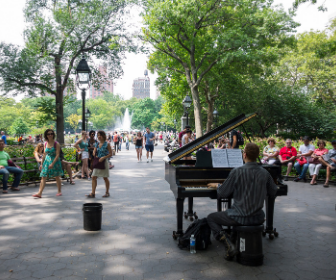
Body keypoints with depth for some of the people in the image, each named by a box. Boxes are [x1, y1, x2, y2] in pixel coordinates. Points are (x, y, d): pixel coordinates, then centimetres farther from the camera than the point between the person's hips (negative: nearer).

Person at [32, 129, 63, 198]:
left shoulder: (56, 144, -10)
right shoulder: (45, 144, 5)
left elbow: (57, 155, -14)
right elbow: (44, 154, 13)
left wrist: (52, 163, -22)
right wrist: (41, 163, 12)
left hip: (55, 161, -4)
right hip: (47, 161, 4)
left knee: (57, 177, 8)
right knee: (43, 177, -2)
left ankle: (59, 191, 22)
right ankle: (39, 193, -4)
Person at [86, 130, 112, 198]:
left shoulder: (107, 144, -7)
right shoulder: (97, 144, 8)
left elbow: (110, 154, -8)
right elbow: (94, 152, 14)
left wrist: (103, 157, -20)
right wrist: (95, 155, -8)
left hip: (104, 162, -5)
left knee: (105, 178, 7)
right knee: (94, 177, -2)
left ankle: (107, 192, 21)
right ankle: (93, 193, 1)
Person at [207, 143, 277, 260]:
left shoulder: (237, 172, -18)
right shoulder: (264, 173, -3)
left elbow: (223, 193, -9)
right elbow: (273, 192, 14)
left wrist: (217, 186, 13)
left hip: (240, 217, -5)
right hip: (258, 218, 6)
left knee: (211, 218, 13)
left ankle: (229, 245, -5)